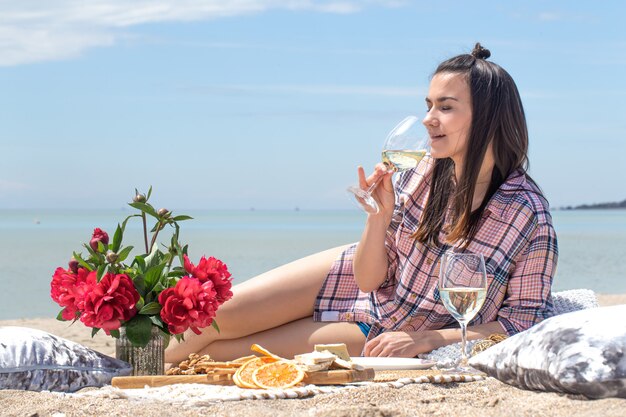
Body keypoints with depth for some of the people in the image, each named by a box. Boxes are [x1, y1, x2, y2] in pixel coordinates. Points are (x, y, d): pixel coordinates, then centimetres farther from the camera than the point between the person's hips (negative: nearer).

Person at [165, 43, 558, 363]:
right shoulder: (425, 172, -13)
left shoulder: (530, 220, -26)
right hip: (355, 281, 4)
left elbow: (521, 320, -17)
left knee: (217, 352, -9)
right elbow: (369, 277, -7)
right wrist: (379, 216, -26)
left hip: (383, 338, -4)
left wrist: (425, 339, -24)